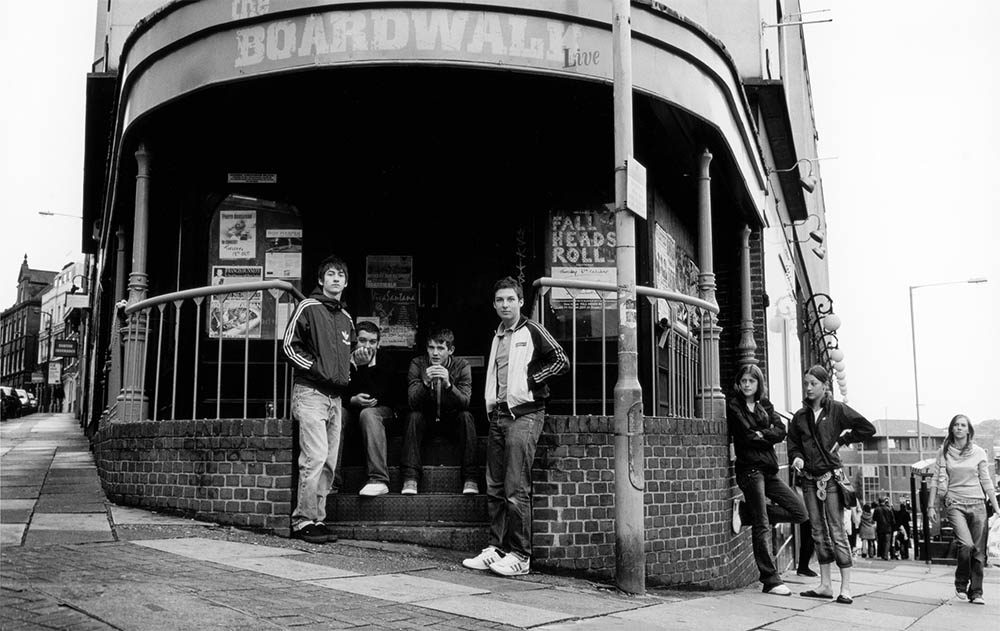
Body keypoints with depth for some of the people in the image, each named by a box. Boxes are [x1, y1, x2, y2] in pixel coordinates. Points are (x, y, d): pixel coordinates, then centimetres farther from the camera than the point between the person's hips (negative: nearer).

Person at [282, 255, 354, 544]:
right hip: (310, 392, -7)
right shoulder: (308, 308, -1)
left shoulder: (346, 318, 19)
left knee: (329, 463, 5)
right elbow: (290, 345, -5)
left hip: (335, 397, 7)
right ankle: (304, 521, -9)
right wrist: (317, 369, -11)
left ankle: (317, 519, 11)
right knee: (315, 457, -14)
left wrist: (344, 377, 14)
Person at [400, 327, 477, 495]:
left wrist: (448, 384, -41)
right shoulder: (417, 364, -11)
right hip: (426, 418, 0)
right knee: (413, 416, -30)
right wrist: (426, 383, -39)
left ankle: (470, 478, -27)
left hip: (452, 420, 0)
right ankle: (410, 478, -30)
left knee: (466, 417, -29)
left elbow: (464, 402, -23)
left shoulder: (462, 366, -12)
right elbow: (413, 403, -20)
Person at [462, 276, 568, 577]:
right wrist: (491, 403, 15)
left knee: (516, 489, -10)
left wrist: (530, 380, -10)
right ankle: (496, 547, 14)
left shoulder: (532, 331, -1)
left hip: (524, 414, -7)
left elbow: (561, 361, -8)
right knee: (495, 488, 7)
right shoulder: (497, 337, 20)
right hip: (498, 415, 7)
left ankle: (520, 555, -5)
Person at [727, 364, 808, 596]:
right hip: (750, 469, -7)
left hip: (769, 469, 7)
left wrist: (760, 434, -12)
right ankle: (771, 581, -4)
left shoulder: (765, 405, 16)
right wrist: (768, 437, 1)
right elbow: (746, 437, -11)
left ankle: (745, 510, 9)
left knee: (799, 512, 3)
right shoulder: (734, 406, 0)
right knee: (762, 526, -8)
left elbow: (781, 431, 1)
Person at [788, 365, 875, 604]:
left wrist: (842, 440, -3)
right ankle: (825, 585, 14)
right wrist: (797, 457, -5)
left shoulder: (836, 410, -3)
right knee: (818, 532, 8)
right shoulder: (800, 416, 10)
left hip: (832, 477, -5)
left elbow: (867, 429, -2)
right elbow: (793, 444, 14)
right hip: (809, 478, 5)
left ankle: (846, 587, -4)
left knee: (836, 531, -7)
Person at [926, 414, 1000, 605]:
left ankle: (976, 592, 10)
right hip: (955, 504, -2)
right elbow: (937, 481, 5)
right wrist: (931, 506, 1)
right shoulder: (944, 452, 3)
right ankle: (961, 583, 2)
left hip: (977, 504, 2)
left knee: (979, 550, -1)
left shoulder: (978, 452, 5)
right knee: (966, 544, -20)